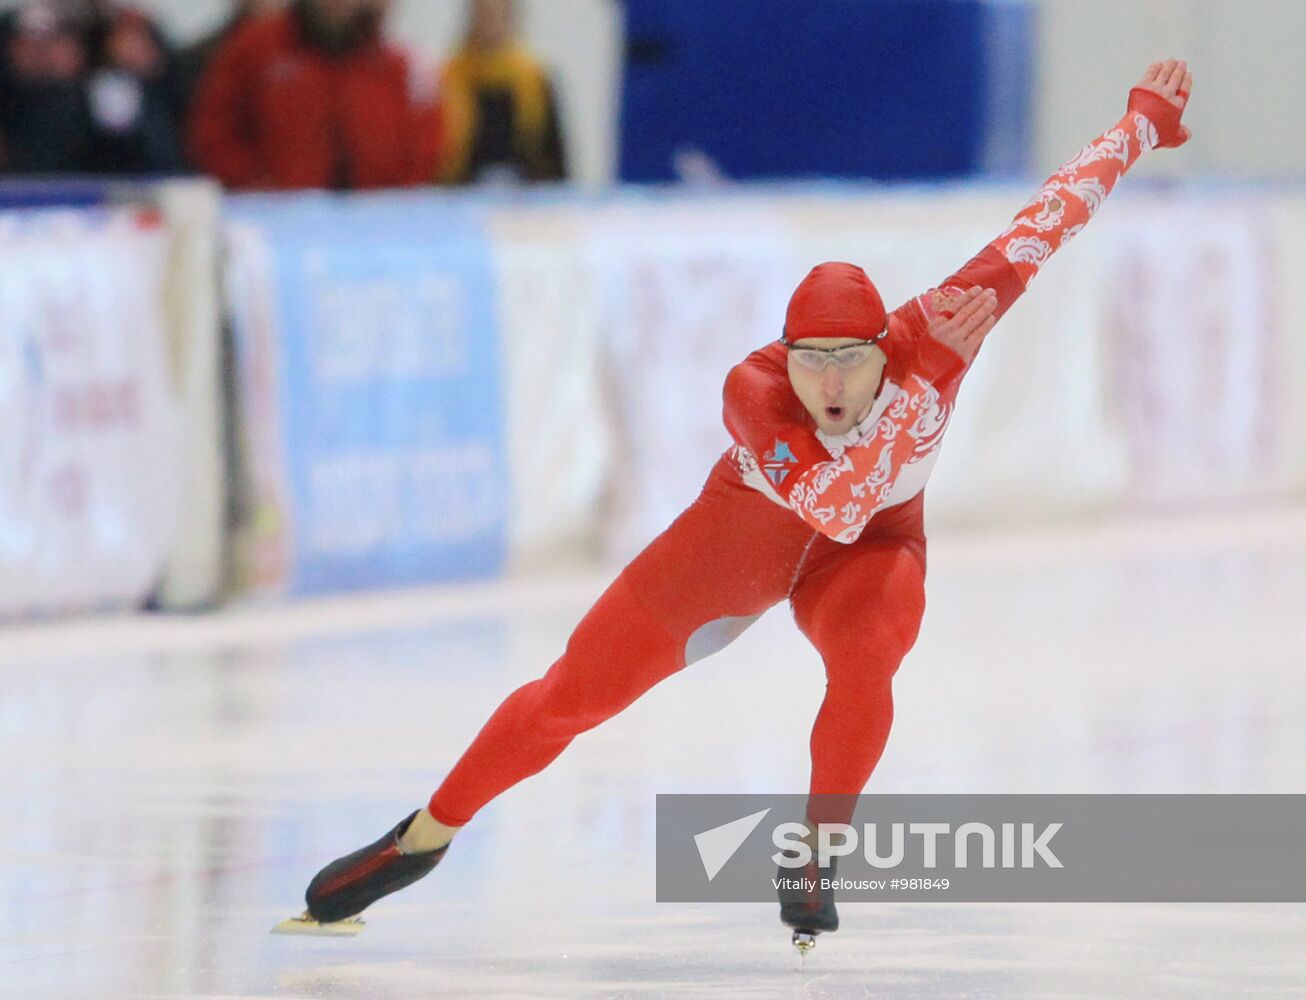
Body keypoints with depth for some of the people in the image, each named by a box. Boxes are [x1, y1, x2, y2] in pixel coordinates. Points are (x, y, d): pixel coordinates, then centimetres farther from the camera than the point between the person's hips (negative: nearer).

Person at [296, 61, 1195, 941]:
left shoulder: (930, 344, -33)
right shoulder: (753, 391, -36)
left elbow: (1043, 225, -27)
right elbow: (833, 506, -49)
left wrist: (1147, 122, -20)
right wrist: (924, 385, -53)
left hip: (872, 549, 1)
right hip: (746, 530, -1)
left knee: (865, 657, -34)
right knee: (577, 691, 1)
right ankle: (422, 840, 21)